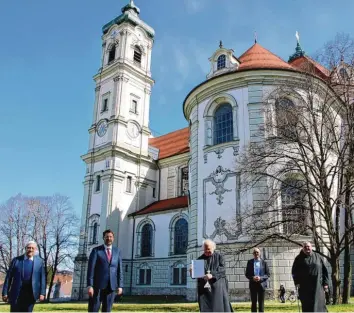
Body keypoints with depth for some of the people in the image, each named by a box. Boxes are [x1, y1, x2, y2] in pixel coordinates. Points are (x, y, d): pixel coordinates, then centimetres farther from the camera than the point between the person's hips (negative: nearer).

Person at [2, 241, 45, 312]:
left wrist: (42, 293, -3)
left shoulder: (39, 262, 4)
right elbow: (8, 277, 3)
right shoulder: (16, 260, 2)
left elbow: (42, 278, 4)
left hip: (31, 293, 0)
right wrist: (5, 293, -1)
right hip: (16, 293, 0)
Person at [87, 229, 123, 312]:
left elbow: (119, 270, 9)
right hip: (98, 285, -3)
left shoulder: (117, 251, 10)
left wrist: (120, 286, 1)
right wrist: (89, 285, -14)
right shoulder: (96, 250, 1)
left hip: (111, 286, 3)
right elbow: (91, 269, -5)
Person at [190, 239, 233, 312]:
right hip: (204, 287, 2)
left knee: (219, 308, -6)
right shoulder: (200, 259, 12)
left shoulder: (219, 256, 5)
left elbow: (222, 269, -8)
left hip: (217, 286, -2)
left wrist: (212, 275, -23)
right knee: (205, 308, -1)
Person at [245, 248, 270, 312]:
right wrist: (252, 278, -15)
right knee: (254, 302, 4)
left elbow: (267, 274, 1)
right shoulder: (250, 262, 5)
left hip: (262, 284, 0)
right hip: (253, 284, 1)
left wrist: (260, 278, -15)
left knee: (261, 302, 4)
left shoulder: (264, 262, 2)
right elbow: (247, 274, 5)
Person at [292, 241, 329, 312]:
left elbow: (324, 270, 8)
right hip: (304, 286, 0)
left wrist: (325, 283, 1)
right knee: (307, 306, 2)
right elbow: (294, 271, 3)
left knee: (319, 304, -2)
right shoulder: (299, 258, 5)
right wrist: (297, 282, -10)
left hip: (317, 285, 0)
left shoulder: (317, 257, 8)